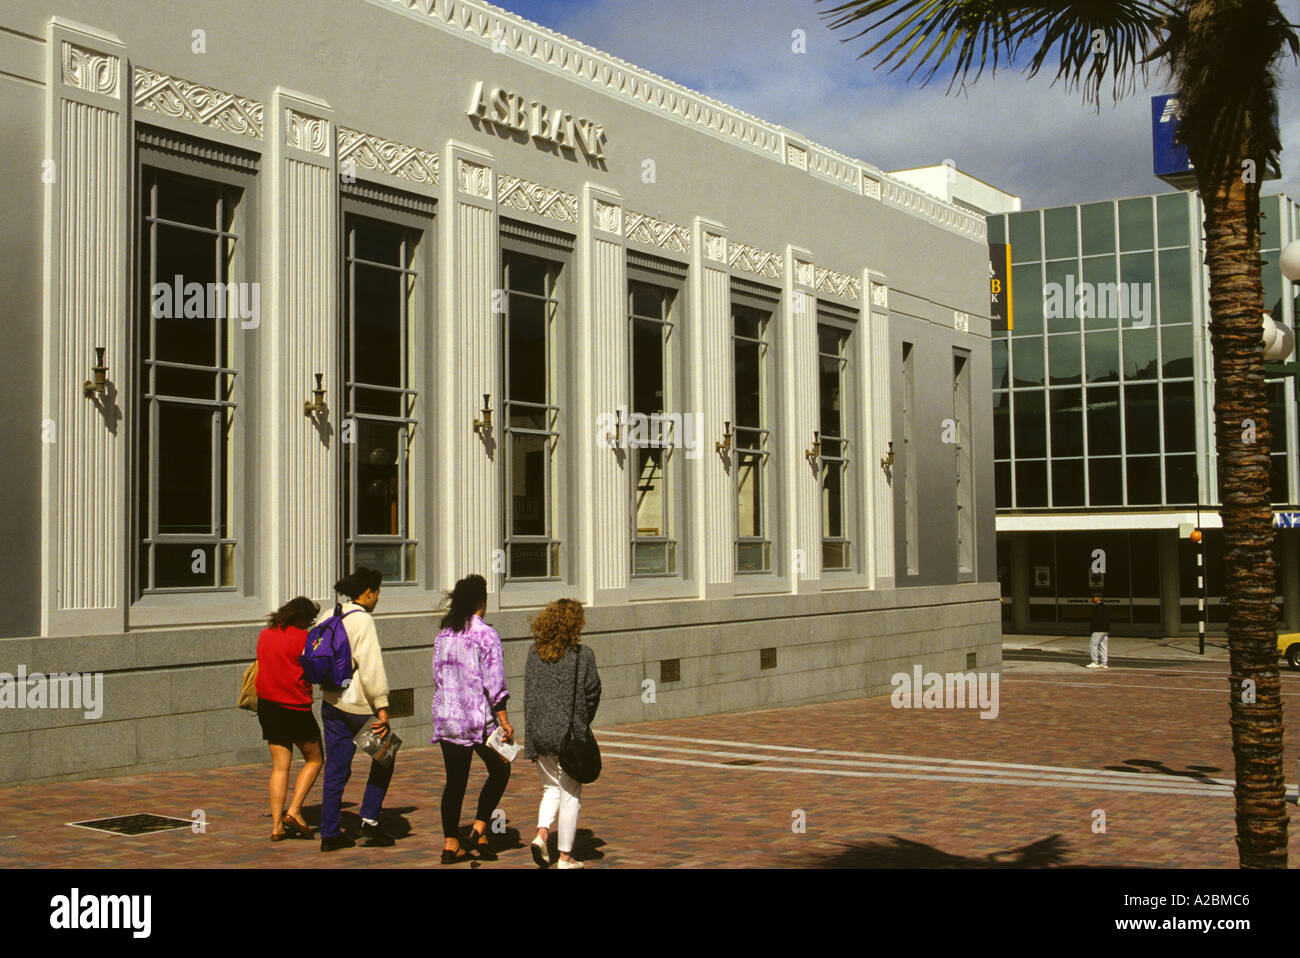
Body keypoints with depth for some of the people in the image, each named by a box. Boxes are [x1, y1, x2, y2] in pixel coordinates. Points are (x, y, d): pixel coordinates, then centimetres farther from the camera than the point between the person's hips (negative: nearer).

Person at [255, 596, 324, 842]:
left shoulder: (265, 634, 10)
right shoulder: (302, 637, -10)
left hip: (267, 704, 6)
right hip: (295, 706, -6)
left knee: (279, 767, 9)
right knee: (314, 760, 10)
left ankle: (277, 826, 3)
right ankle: (294, 811, -2)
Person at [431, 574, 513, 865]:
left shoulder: (443, 635, 8)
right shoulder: (485, 635, -11)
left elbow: (438, 677, 14)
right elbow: (494, 683, -14)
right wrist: (504, 721, -11)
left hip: (446, 718, 6)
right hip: (480, 720, -5)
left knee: (455, 780, 10)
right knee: (500, 770, 14)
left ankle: (450, 844, 9)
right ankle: (480, 827, 6)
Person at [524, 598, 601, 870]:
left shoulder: (535, 653, 1)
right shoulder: (582, 654, -9)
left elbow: (528, 692, 3)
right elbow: (592, 693, -4)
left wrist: (530, 731, 9)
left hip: (539, 732, 4)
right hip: (571, 732, -4)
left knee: (551, 788, 20)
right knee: (570, 794, 7)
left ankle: (541, 835, -2)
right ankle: (565, 856, 12)